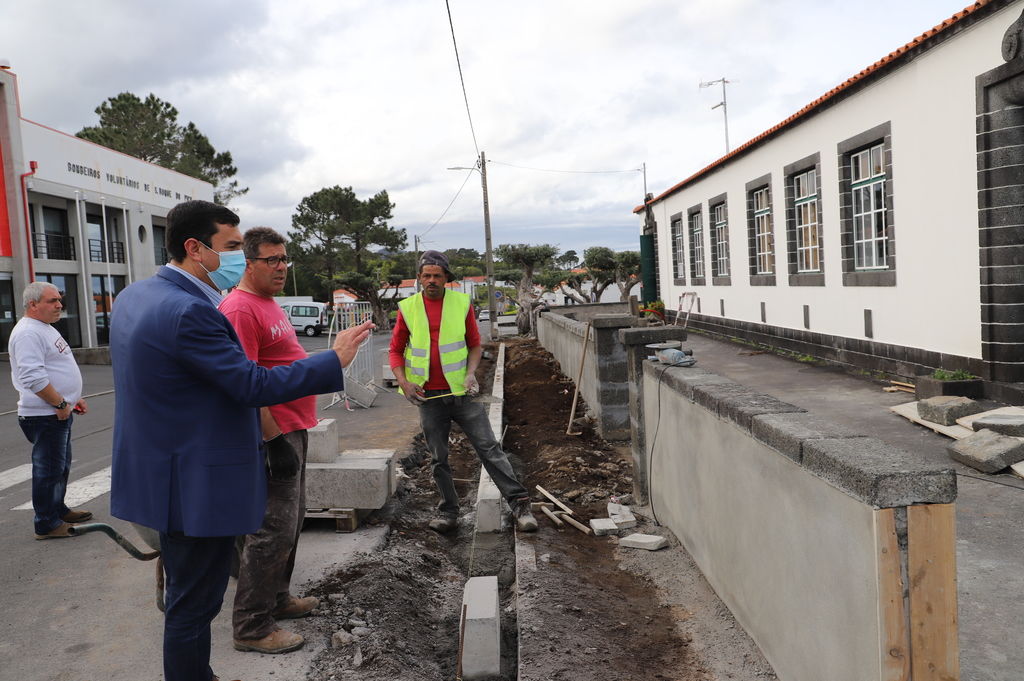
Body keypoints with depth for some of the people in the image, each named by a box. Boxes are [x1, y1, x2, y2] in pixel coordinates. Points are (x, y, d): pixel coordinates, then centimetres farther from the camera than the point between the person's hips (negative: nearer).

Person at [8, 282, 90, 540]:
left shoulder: (46, 329, 17)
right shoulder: (28, 333, -18)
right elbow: (33, 377, -26)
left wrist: (73, 398, 19)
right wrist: (61, 404, -20)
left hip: (59, 413, 11)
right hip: (45, 417, -10)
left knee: (60, 467, 20)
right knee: (48, 470, -2)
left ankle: (58, 510, 34)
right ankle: (47, 525, 7)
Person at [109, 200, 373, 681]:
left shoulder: (133, 296, 6)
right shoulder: (189, 311, -25)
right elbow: (254, 386, -25)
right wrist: (335, 361, -18)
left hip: (158, 474, 11)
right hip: (198, 484, -10)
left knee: (186, 591, 24)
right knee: (195, 601, 5)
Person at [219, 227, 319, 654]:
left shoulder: (269, 305, 15)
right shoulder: (240, 308, -17)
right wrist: (271, 435, -23)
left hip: (293, 429, 11)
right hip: (273, 432, -11)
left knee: (291, 520, 19)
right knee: (274, 529, -5)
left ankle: (276, 598, 33)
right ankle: (252, 627, 6)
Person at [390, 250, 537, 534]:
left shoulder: (462, 303, 2)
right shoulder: (408, 308, 2)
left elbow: (475, 344, 8)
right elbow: (395, 350, 8)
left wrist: (471, 372, -9)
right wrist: (404, 382, -6)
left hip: (461, 392, -1)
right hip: (429, 396, 1)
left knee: (488, 447, -4)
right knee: (439, 457, 9)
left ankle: (519, 503, -2)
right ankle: (448, 512, 21)